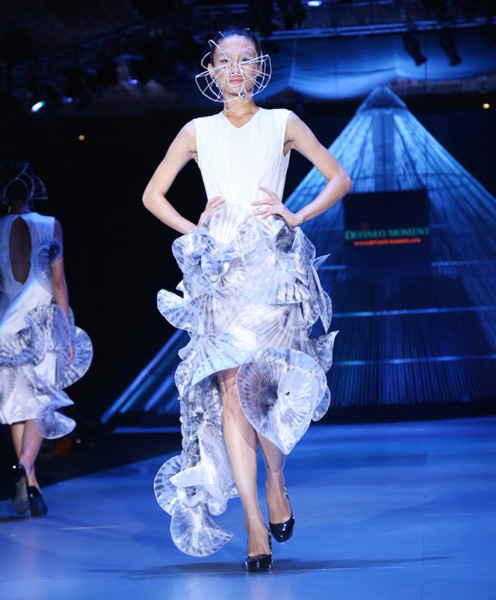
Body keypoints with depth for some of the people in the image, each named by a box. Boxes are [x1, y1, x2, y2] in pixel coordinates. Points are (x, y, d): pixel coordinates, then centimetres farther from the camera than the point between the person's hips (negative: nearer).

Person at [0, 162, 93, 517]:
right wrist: (68, 332, 0)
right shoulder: (50, 226, -3)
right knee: (41, 400, 0)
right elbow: (58, 281, -4)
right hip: (44, 322, -1)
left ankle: (31, 484, 9)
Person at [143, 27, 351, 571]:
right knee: (230, 389, -9)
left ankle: (276, 482, 17)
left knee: (255, 385, -13)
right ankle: (256, 527, -8)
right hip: (219, 270, 2)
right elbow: (152, 194, 20)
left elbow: (340, 179, 12)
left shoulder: (282, 124, 9)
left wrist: (296, 217, -1)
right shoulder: (198, 132, 13)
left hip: (272, 266, -1)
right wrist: (192, 230, 7)